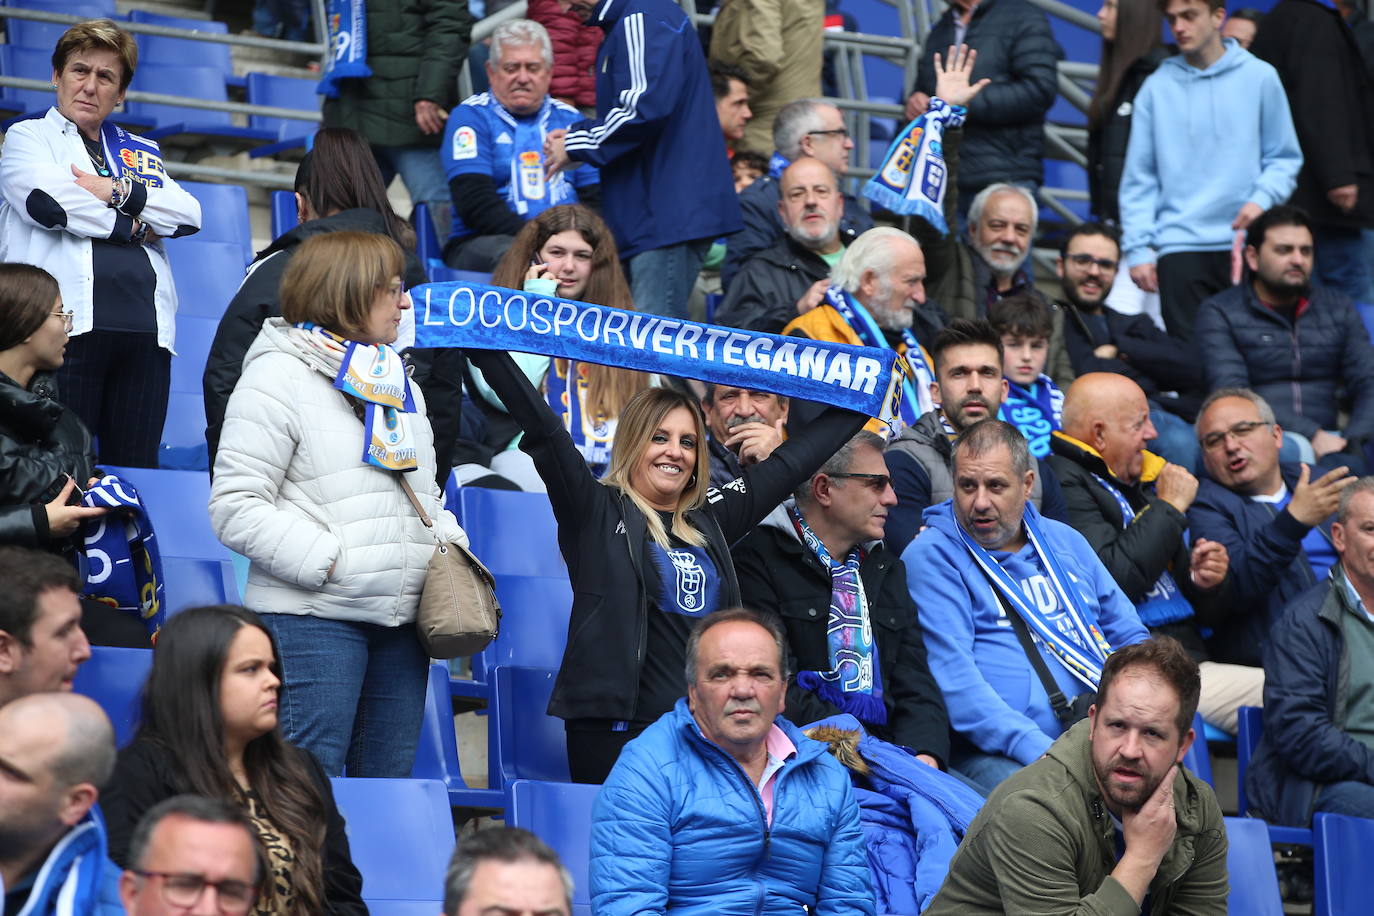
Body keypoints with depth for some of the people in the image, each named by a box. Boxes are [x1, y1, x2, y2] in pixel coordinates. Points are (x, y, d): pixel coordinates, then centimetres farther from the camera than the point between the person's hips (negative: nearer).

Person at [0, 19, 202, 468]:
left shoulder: (140, 151, 26)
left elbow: (189, 214, 9)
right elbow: (44, 199, -7)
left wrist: (119, 192, -4)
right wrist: (131, 225, 3)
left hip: (143, 328, 4)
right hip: (67, 324, -4)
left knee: (136, 467, -1)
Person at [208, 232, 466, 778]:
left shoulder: (399, 383, 19)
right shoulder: (278, 377, -5)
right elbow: (235, 506, -12)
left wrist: (451, 547, 7)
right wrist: (324, 561, -17)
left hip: (401, 620, 7)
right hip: (314, 616, -7)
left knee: (390, 781, 7)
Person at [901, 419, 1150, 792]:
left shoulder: (1065, 542, 22)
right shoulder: (931, 557, 1)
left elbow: (1129, 634, 27)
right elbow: (951, 677, -11)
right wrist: (1042, 752, -21)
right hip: (997, 754, -6)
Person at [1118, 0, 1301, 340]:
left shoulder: (1259, 77, 4)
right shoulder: (1157, 88, 5)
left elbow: (1285, 158, 9)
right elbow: (1138, 178, 6)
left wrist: (1262, 199, -10)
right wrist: (1138, 248, -1)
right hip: (1179, 245, 0)